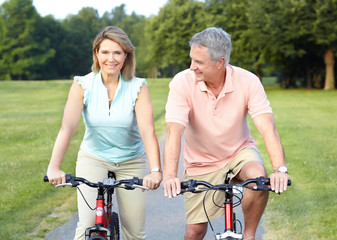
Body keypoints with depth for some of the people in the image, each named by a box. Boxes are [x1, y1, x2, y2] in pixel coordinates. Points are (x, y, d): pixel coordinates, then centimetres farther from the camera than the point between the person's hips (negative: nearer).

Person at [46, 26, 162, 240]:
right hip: (93, 158, 0)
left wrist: (156, 170, -40)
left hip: (131, 161, 1)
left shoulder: (138, 87, -13)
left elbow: (147, 130, -25)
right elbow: (68, 127, -24)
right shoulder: (82, 85, -12)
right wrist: (54, 167, -39)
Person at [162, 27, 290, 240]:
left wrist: (280, 169, -43)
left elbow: (267, 127, -27)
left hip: (239, 151, 0)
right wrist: (170, 175, -45)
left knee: (258, 176, -33)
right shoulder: (183, 83, -21)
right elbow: (174, 131, -30)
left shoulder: (248, 81, -19)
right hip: (201, 164, 0)